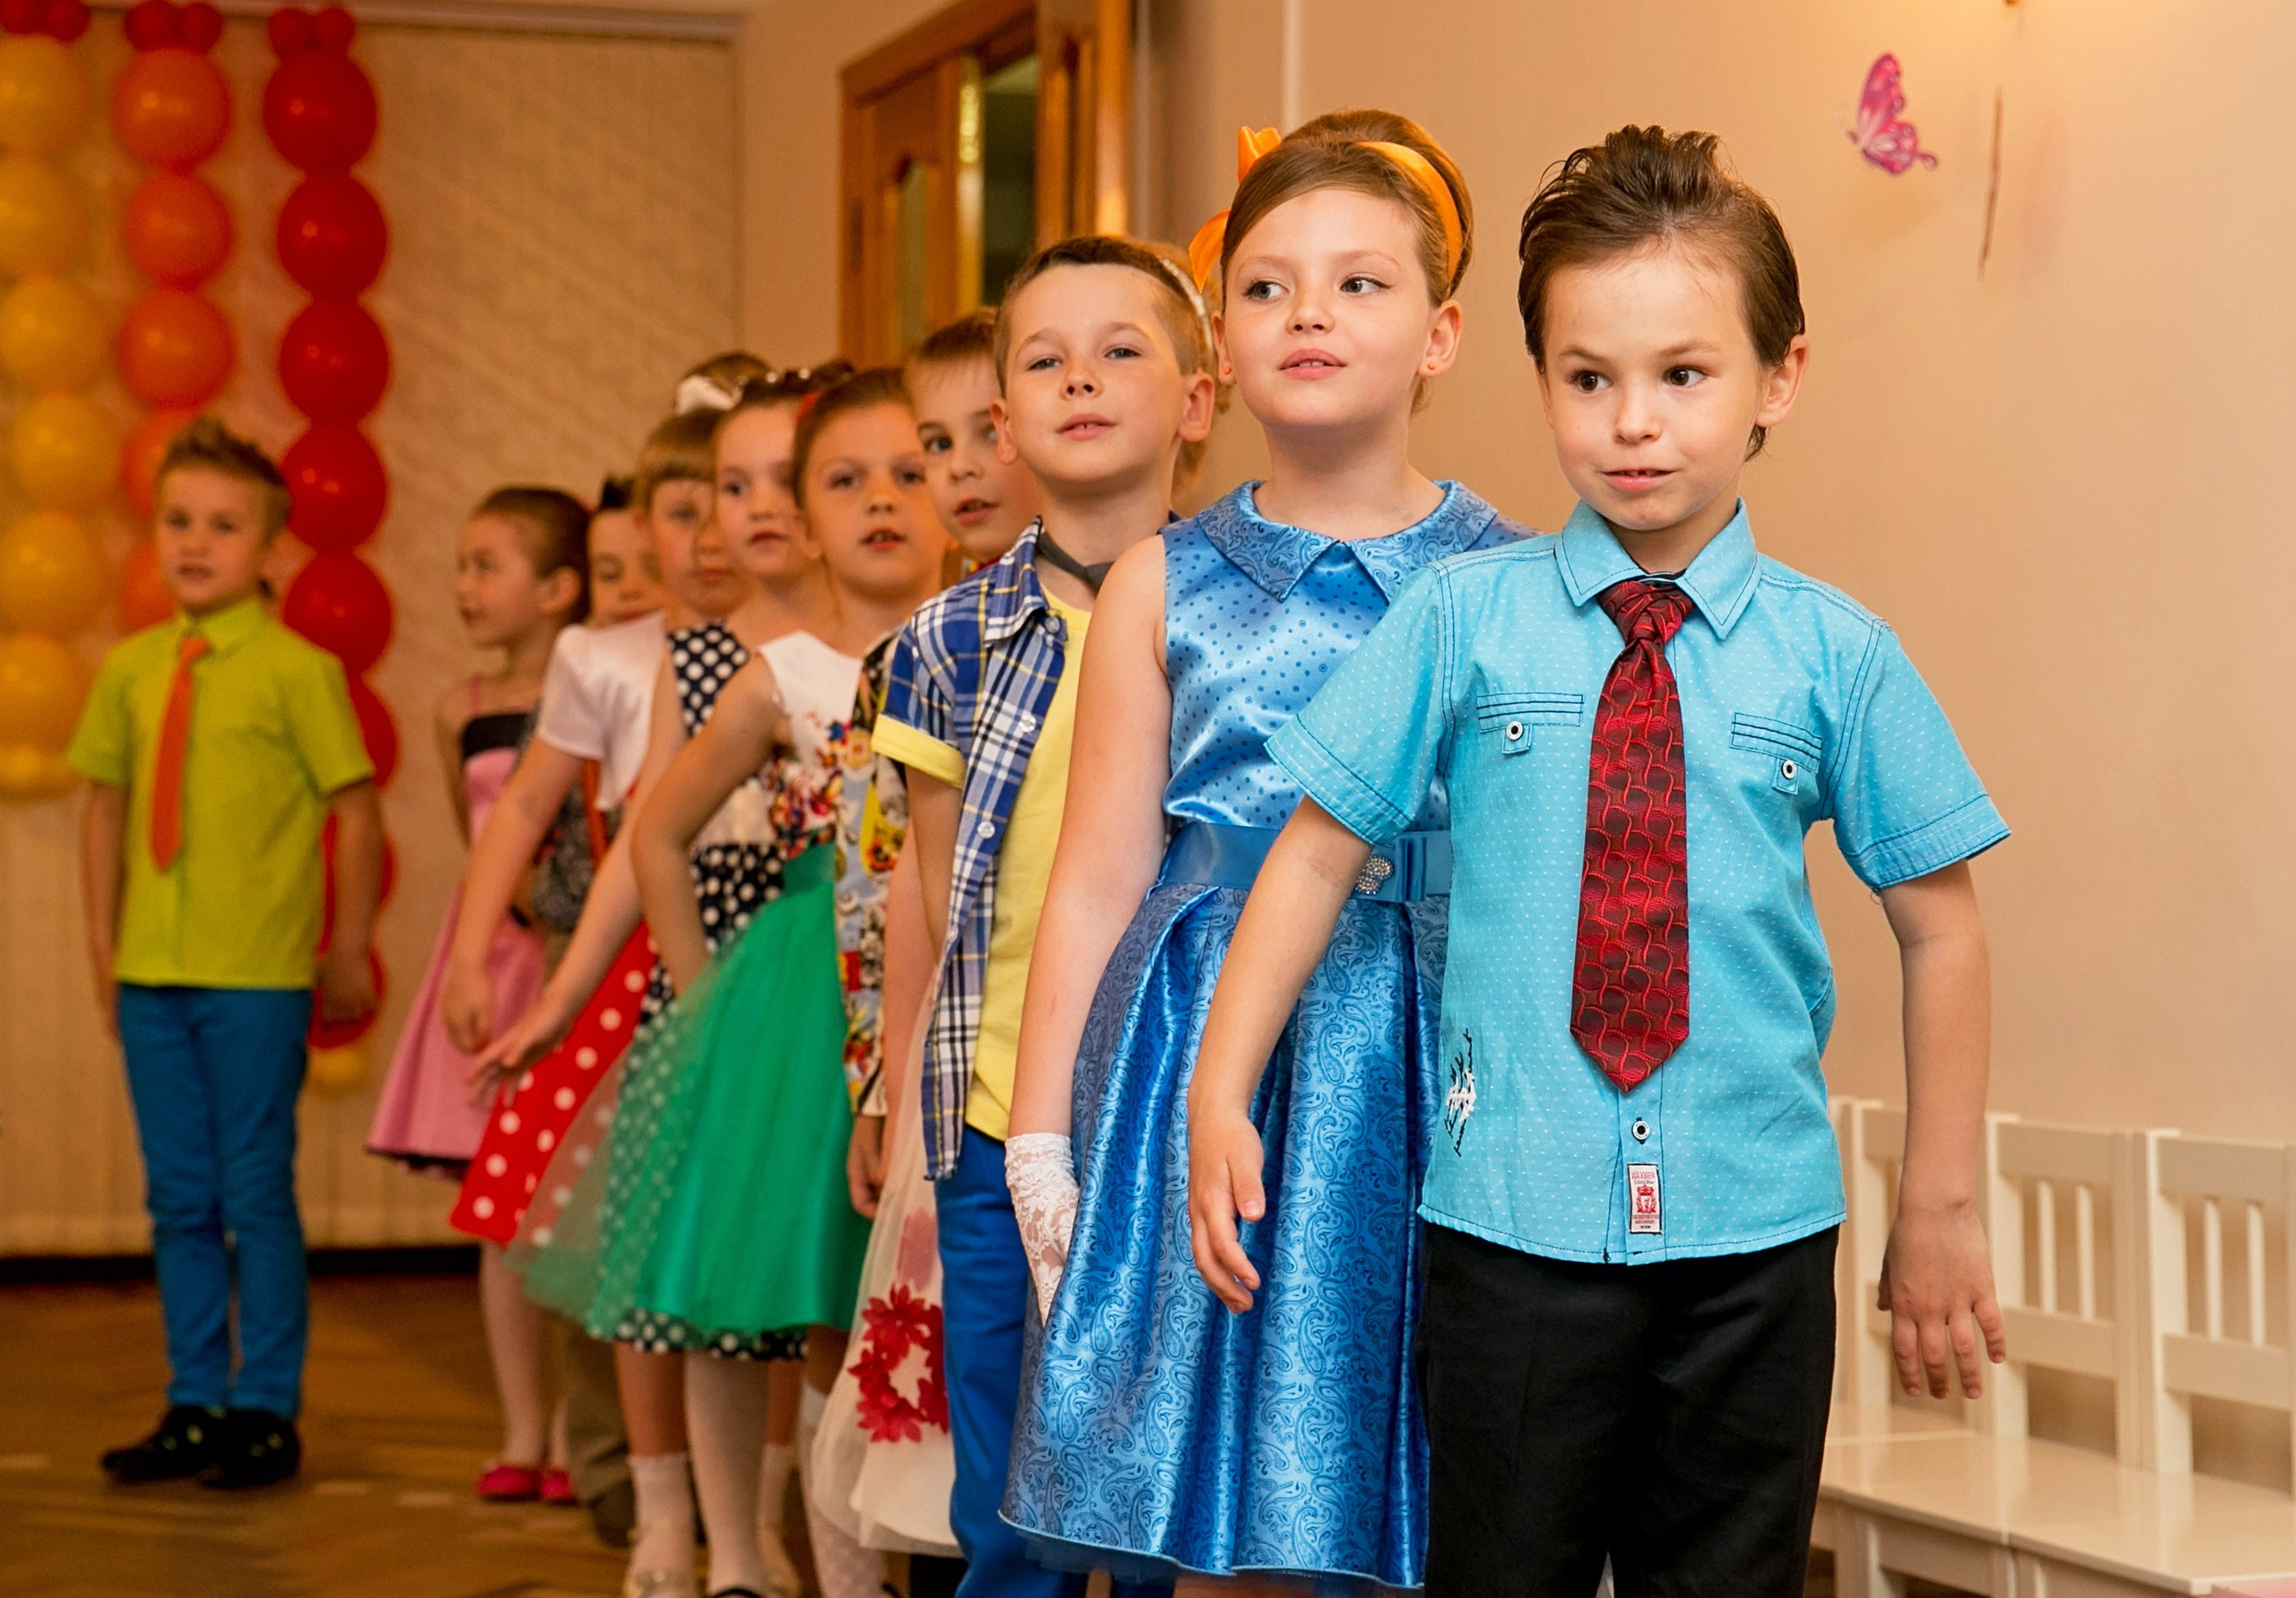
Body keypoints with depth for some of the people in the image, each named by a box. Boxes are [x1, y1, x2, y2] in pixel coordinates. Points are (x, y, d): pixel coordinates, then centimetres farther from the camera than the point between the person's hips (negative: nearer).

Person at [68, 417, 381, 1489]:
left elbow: (357, 811, -5)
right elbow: (106, 806, 14)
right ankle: (194, 1408, 21)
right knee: (179, 1199, 11)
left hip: (257, 977, -5)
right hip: (152, 974, 5)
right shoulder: (131, 669, 7)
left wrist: (347, 953, -3)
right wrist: (105, 947, 11)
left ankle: (265, 1413, 11)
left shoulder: (297, 670, -7)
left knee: (256, 1194, 1)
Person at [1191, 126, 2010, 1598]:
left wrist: (1941, 1209, 7)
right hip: (1514, 1217, 0)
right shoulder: (1464, 622, -1)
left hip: (1755, 1230, 1)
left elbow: (1939, 926, 5)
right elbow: (1321, 854, 3)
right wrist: (1221, 1100, -3)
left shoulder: (1835, 656, 0)